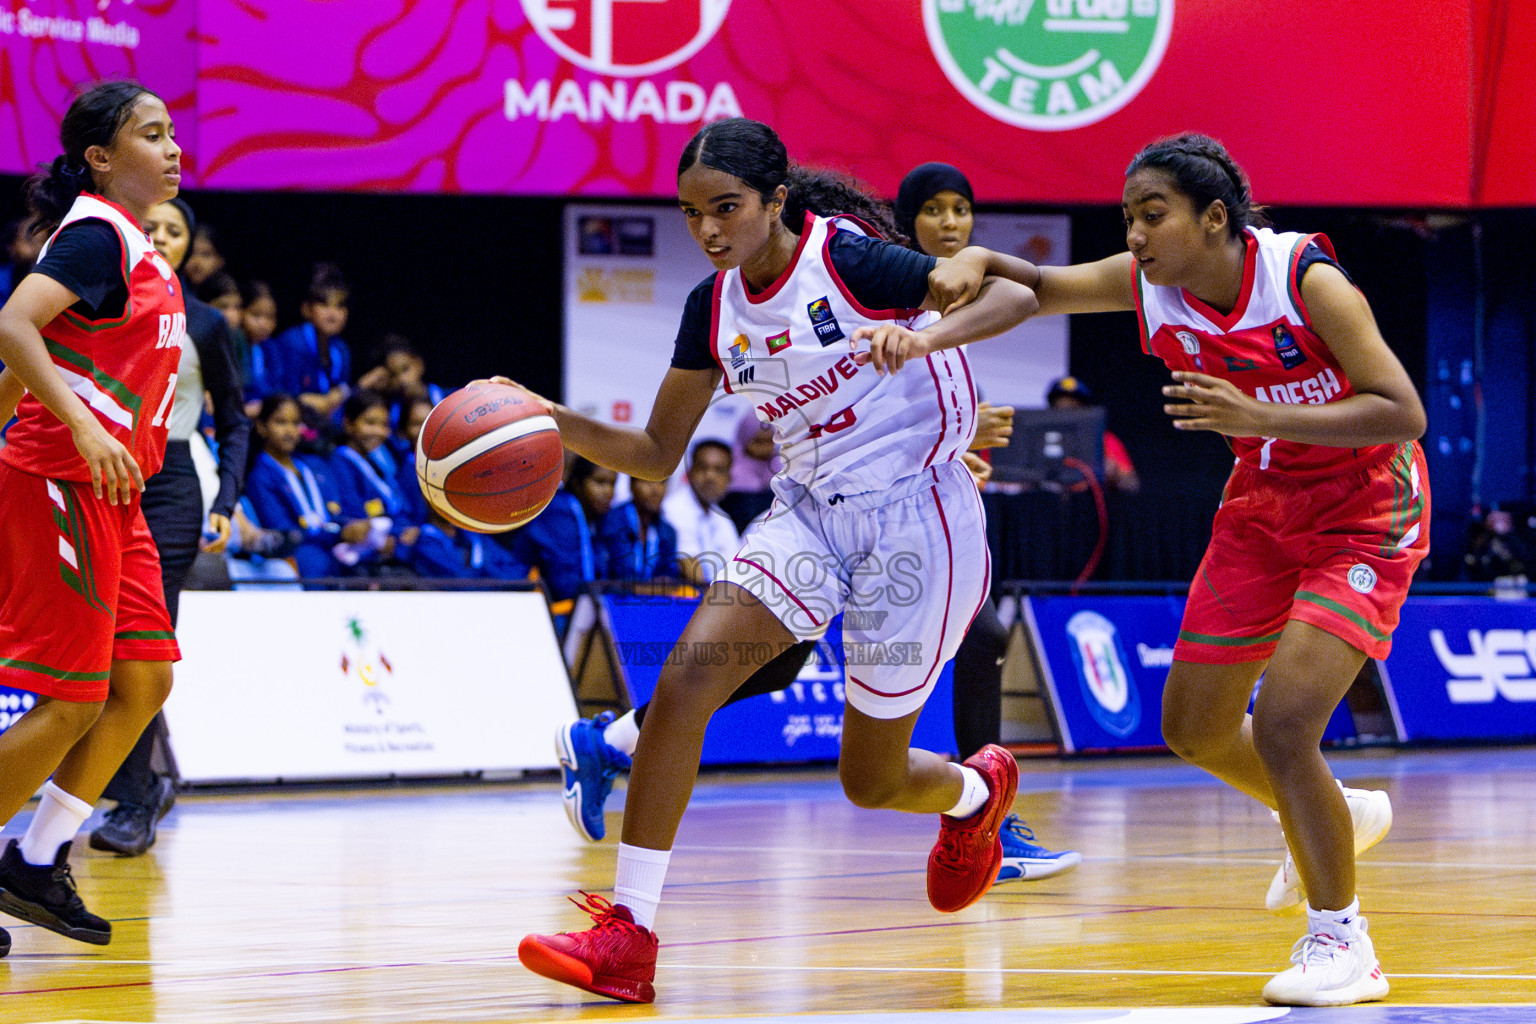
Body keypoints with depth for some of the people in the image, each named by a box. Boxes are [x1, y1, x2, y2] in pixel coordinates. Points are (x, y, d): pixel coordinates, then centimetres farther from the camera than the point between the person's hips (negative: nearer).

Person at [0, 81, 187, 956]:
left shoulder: (136, 248, 16)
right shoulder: (97, 236, -13)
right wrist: (82, 426, -34)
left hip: (109, 496, 10)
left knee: (144, 683, 8)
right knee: (71, 703, -8)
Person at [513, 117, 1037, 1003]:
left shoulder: (846, 261, -15)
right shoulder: (714, 307, 3)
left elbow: (1013, 298, -20)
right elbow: (658, 453, 9)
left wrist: (923, 337, -40)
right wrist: (554, 424, -9)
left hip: (913, 514, -5)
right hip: (811, 511, 5)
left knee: (872, 781, 5)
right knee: (687, 675, -19)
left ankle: (976, 793, 44)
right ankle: (628, 937, -21)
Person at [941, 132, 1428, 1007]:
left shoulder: (1307, 280, -27)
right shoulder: (1145, 284, -11)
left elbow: (1405, 414, -29)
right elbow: (1036, 288, 1)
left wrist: (1257, 418, -38)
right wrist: (974, 263, -22)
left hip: (1366, 516, -7)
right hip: (1265, 510, 7)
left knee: (1281, 727, -21)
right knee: (1195, 728, 12)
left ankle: (1341, 943, -4)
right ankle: (1338, 819, 41)